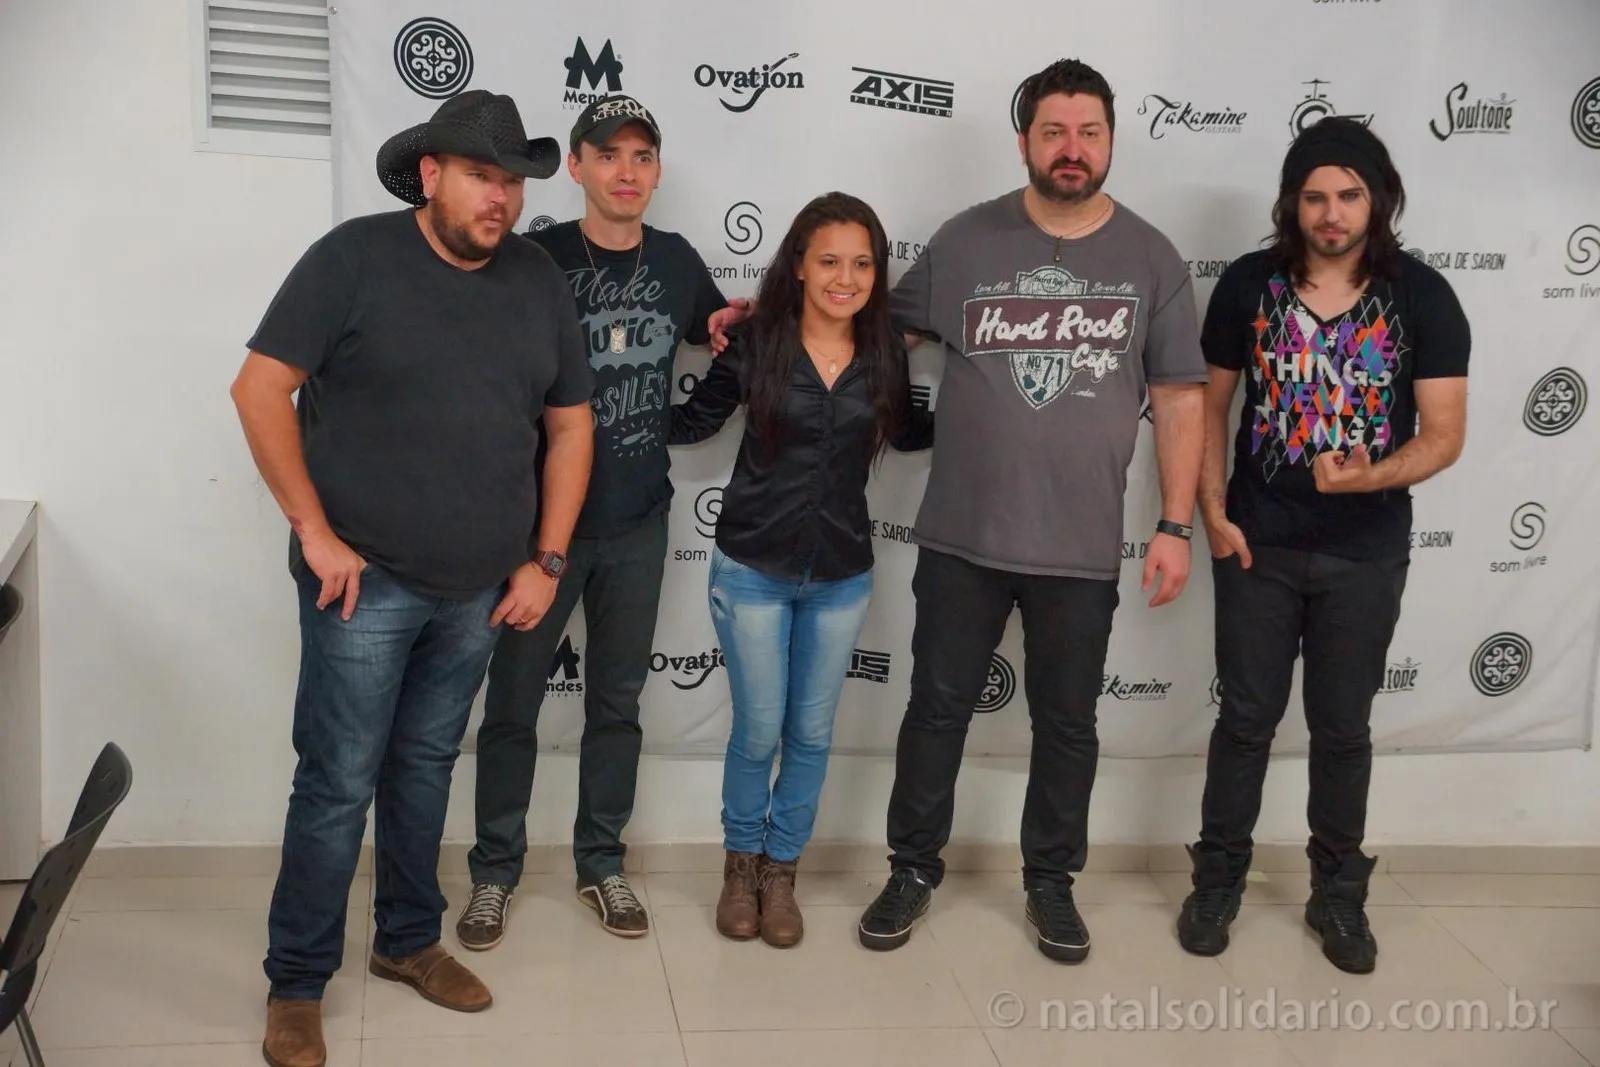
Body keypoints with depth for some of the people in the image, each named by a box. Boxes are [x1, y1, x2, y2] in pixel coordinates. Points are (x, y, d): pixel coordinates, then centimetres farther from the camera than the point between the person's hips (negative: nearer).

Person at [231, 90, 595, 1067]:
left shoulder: (539, 279, 4)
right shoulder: (355, 258, -9)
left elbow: (571, 422, 10)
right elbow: (261, 388, -10)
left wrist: (547, 560, 5)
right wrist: (315, 531, -13)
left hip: (477, 588, 5)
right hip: (368, 581, -4)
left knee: (427, 766, 17)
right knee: (339, 785, 0)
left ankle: (409, 941, 34)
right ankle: (298, 986, 14)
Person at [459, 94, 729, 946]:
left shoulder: (676, 261, 3)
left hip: (638, 525, 4)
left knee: (617, 701, 13)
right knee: (514, 702, 6)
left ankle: (601, 864, 28)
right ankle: (495, 872, 22)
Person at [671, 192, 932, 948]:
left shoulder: (885, 354, -3)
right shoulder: (755, 343, -10)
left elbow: (909, 433, 14)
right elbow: (691, 422, 1)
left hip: (842, 576, 2)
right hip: (752, 570, -2)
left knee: (811, 734, 11)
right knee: (758, 731, 6)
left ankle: (781, 871, 30)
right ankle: (741, 864, 29)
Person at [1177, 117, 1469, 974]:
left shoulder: (1423, 297, -7)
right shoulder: (1248, 284, -4)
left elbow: (1444, 434, -8)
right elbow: (1211, 402, 5)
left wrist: (1370, 478, -27)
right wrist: (1211, 509, -5)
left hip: (1367, 553, 0)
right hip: (1259, 543, 0)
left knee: (1342, 727, 11)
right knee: (1247, 718, 9)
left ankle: (1338, 894, 27)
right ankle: (1218, 880, 24)